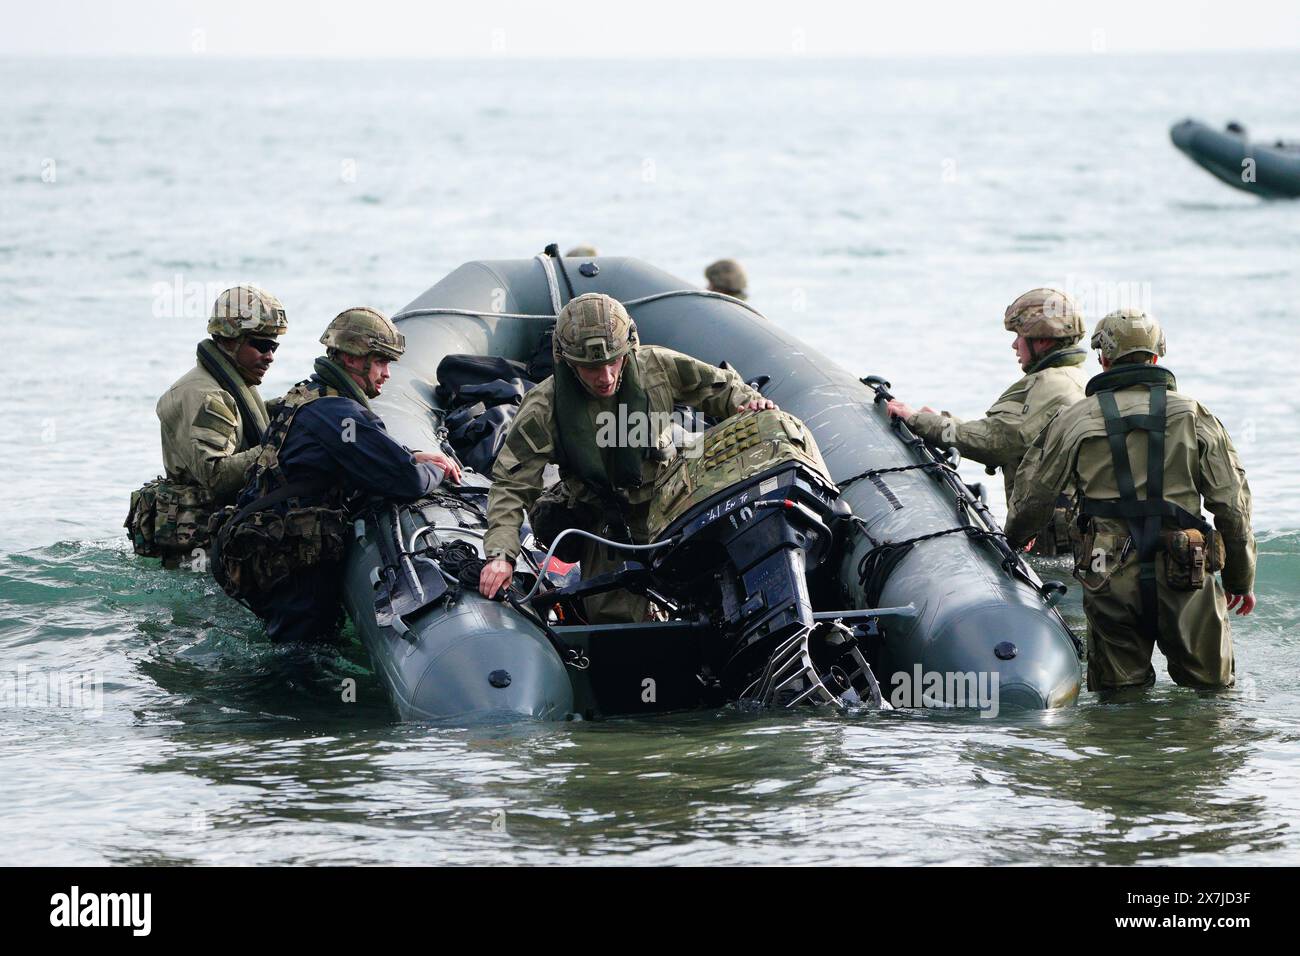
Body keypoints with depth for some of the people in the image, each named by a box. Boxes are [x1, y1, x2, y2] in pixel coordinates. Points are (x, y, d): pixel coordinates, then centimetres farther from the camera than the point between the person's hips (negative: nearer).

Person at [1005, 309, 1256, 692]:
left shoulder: (1073, 421, 5)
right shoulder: (1194, 415, 5)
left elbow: (1031, 497, 11)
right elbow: (1232, 504, 6)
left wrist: (1012, 540, 33)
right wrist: (1241, 580, 16)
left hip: (1110, 582, 0)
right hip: (1184, 576, 0)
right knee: (1210, 690, 6)